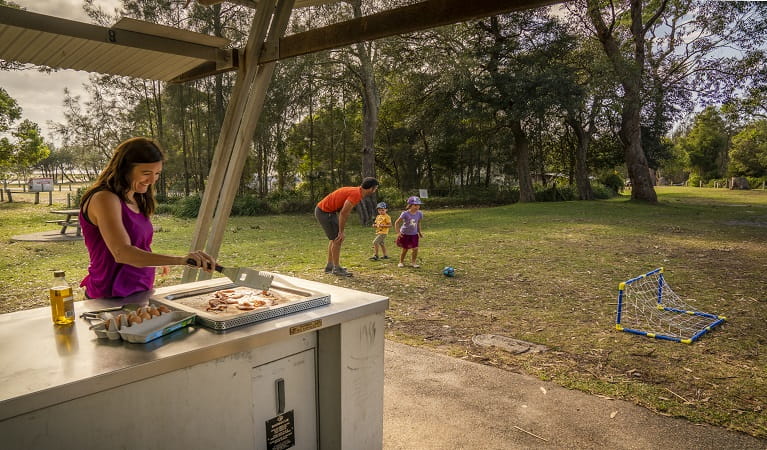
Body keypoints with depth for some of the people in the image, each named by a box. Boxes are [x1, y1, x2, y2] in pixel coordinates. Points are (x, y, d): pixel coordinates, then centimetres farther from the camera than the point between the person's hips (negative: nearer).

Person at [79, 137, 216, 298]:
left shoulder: (136, 200, 10)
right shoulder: (104, 199, -16)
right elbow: (122, 253, -31)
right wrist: (180, 260, -39)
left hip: (139, 293, 8)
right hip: (112, 297, -8)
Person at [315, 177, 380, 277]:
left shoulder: (356, 191, 8)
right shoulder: (356, 194, -22)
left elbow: (344, 211, 11)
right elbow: (343, 213, -25)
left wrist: (341, 230, 9)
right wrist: (341, 231, -17)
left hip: (329, 211, 10)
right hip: (324, 212, -10)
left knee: (335, 238, 18)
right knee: (337, 239, -5)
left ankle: (329, 266, 25)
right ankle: (336, 268, 4)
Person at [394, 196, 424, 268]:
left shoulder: (419, 214, -6)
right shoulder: (405, 214, -19)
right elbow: (397, 223, -12)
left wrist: (419, 232, 11)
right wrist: (399, 232, -14)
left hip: (414, 234, 3)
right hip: (405, 234, -3)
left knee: (415, 249, -6)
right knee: (405, 249, 7)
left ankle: (413, 262, 12)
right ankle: (401, 262, 27)